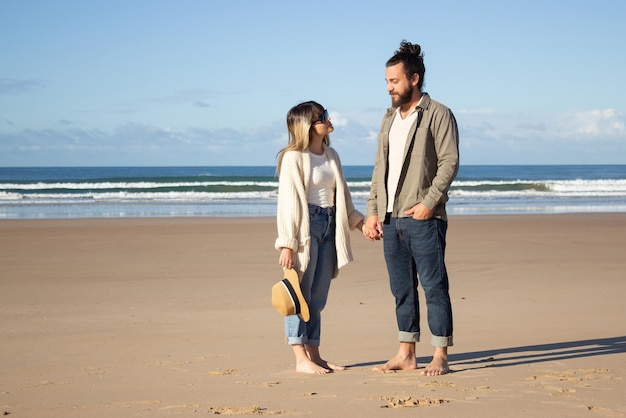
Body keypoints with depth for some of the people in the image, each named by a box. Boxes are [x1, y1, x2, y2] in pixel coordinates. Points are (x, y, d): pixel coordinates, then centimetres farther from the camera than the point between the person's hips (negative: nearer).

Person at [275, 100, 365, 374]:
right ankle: (301, 359, 0)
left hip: (329, 226, 7)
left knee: (318, 297, 10)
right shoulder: (293, 158, -9)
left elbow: (341, 195, 22)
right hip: (305, 226, -7)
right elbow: (288, 201, -13)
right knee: (299, 294, -3)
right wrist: (287, 244, -16)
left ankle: (314, 355, 16)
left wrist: (358, 221, 15)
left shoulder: (331, 155, 13)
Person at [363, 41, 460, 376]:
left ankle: (440, 357, 2)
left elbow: (449, 162, -11)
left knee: (434, 287, -3)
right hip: (390, 219, 7)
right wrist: (372, 211, 11)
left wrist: (429, 202, -19)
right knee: (401, 289, 11)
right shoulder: (390, 118, 18)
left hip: (423, 218, -7)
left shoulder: (438, 115, -3)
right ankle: (406, 354, 17)